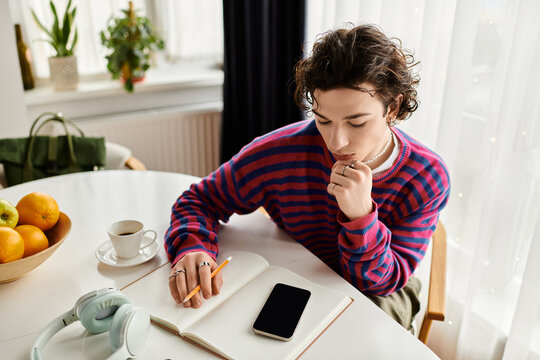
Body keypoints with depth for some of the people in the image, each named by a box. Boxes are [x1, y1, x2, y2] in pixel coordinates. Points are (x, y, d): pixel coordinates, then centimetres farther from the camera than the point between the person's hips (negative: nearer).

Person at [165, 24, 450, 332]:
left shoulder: (427, 178, -22)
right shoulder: (283, 152, -25)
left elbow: (382, 283, -20)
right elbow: (199, 200, -11)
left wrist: (361, 216, -40)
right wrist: (192, 248, -34)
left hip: (378, 295, 1)